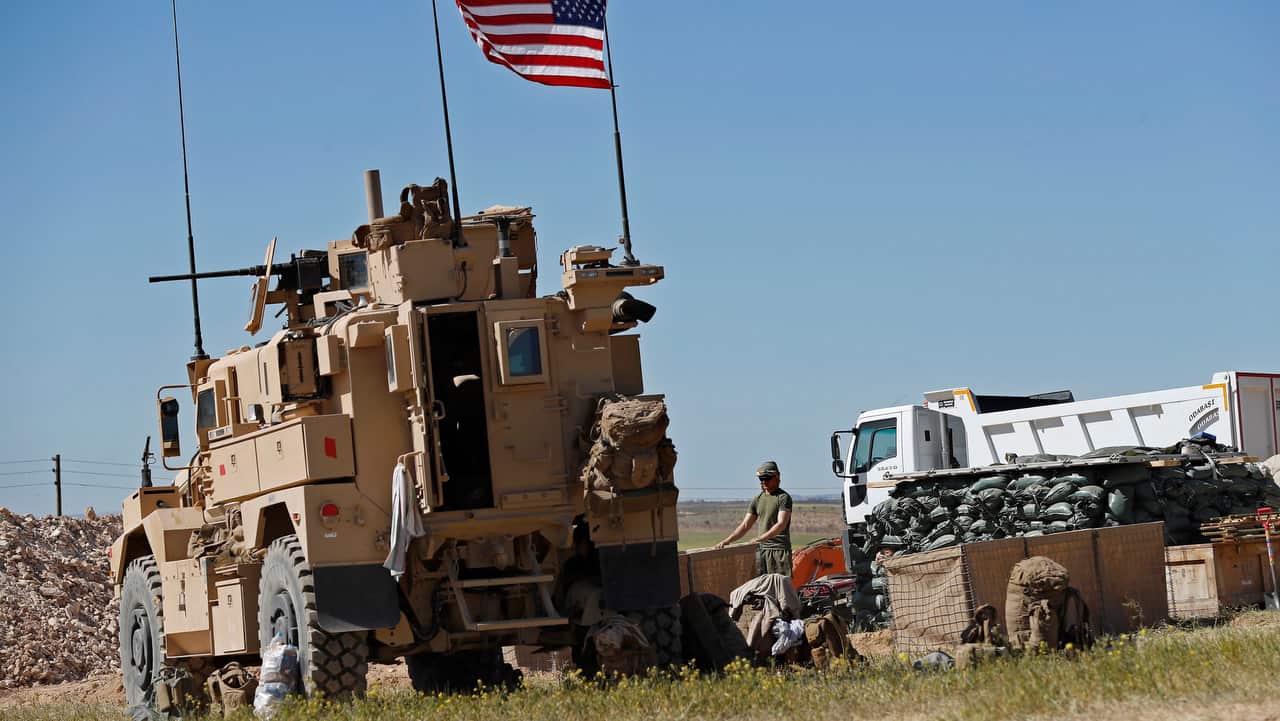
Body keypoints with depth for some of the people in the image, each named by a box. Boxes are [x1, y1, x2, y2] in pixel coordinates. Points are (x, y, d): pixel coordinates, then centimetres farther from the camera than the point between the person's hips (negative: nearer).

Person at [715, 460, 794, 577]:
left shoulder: (783, 497, -5)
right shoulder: (758, 499, 15)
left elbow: (781, 524, -16)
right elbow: (745, 525, 15)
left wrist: (760, 538, -27)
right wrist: (727, 541, 2)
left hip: (780, 549, -6)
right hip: (761, 549, 6)